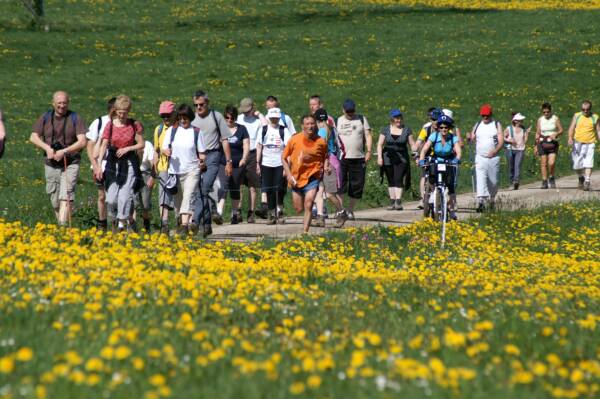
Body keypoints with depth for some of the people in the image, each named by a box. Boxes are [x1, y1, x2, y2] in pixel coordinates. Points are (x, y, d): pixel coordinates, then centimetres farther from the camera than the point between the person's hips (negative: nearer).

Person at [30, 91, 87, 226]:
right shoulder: (45, 118, 6)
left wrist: (64, 151, -21)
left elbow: (82, 142, -10)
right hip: (51, 164, 4)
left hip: (70, 164, -4)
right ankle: (60, 223, 25)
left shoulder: (76, 119, -3)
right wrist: (47, 148, -18)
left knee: (65, 198, -17)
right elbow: (33, 137, 0)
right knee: (54, 201, 9)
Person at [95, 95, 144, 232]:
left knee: (125, 196, -10)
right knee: (111, 198, 0)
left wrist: (127, 149, -13)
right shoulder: (110, 125, -1)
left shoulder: (134, 125, -1)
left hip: (129, 163, -1)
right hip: (113, 163, 1)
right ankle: (114, 220, 24)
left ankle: (122, 223, -1)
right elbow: (104, 146, -4)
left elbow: (141, 144, 4)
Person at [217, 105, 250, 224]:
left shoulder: (241, 129, 8)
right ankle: (219, 212, -25)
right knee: (223, 188, -17)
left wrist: (243, 159, -10)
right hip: (223, 164, -1)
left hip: (238, 165, 1)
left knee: (235, 189, 10)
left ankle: (235, 213, 22)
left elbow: (246, 147, 5)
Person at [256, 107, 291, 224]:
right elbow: (259, 147, 12)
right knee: (268, 190, 3)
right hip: (266, 164, 3)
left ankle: (279, 213, 3)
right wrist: (257, 163, 6)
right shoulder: (264, 130, 7)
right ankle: (271, 214, 10)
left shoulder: (284, 131, -1)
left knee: (279, 190, -6)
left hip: (280, 163, -3)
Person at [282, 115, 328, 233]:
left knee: (308, 206, -17)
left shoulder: (321, 142, -5)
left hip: (312, 178, -2)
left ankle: (305, 232, -13)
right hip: (297, 178, 2)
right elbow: (284, 158, 4)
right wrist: (289, 175, -5)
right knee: (298, 209, 7)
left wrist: (326, 167, -7)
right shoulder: (294, 140, -5)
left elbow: (325, 157, 14)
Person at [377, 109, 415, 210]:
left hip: (401, 159, -2)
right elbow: (380, 144, 6)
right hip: (388, 159, 2)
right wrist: (379, 157, -5)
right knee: (391, 181, 6)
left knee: (398, 179, -14)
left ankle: (398, 202, -18)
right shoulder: (385, 130, 6)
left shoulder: (407, 130, 5)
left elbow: (412, 144, 7)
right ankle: (392, 202, 11)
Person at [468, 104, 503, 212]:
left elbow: (501, 141, -4)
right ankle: (481, 201, -27)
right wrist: (470, 138, -14)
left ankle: (491, 199, 29)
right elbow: (472, 139, 11)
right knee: (480, 179, -17)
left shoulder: (497, 125, 4)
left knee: (493, 182, 7)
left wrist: (495, 151, -20)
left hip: (493, 158, 0)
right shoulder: (477, 126, 12)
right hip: (480, 157, 0)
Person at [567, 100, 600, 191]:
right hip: (578, 143, 1)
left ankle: (587, 182, -16)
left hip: (590, 143, -1)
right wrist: (570, 138, -16)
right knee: (577, 165, 4)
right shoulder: (577, 116, 6)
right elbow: (571, 128, 0)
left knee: (588, 163, -15)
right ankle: (581, 178, 31)